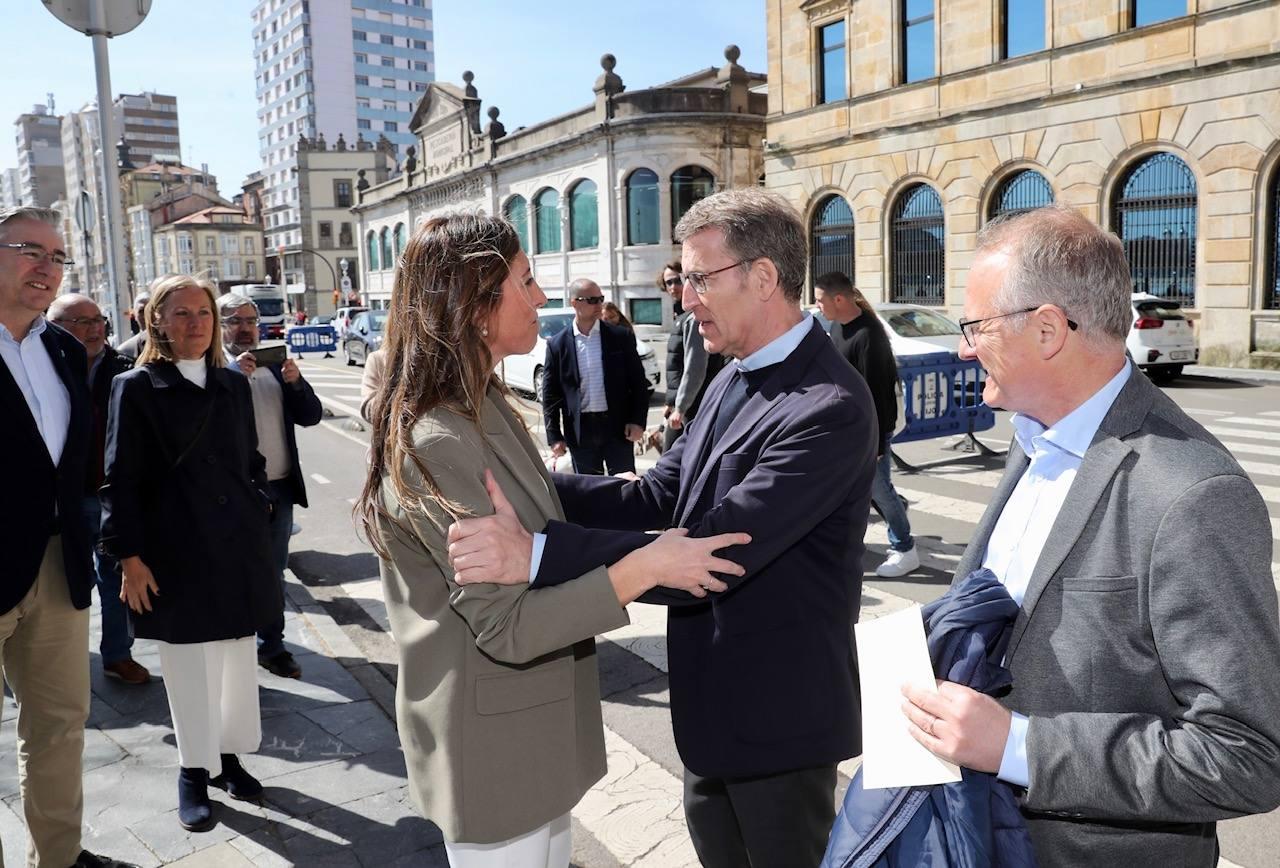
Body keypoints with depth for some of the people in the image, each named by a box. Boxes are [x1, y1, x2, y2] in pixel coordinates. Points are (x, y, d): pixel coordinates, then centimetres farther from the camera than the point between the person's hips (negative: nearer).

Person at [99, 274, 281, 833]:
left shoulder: (234, 385, 8)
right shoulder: (136, 388, -4)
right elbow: (121, 480, -6)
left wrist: (259, 515, 6)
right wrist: (130, 558, -10)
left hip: (239, 549, 4)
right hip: (175, 554, -4)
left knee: (238, 662, 13)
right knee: (189, 671, 7)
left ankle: (229, 756, 31)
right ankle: (194, 773, 24)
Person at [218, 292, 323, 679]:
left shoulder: (276, 367, 10)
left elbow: (311, 415, 6)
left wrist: (296, 382, -9)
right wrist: (233, 374, -25)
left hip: (280, 488, 5)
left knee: (273, 572, 13)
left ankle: (272, 646, 24)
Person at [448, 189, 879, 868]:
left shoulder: (830, 408, -26)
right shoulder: (735, 380, 5)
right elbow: (657, 497, 3)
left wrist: (537, 553, -39)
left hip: (779, 713, -8)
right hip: (712, 702, 8)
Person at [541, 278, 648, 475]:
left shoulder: (621, 337, 0)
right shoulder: (557, 345, 0)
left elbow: (639, 382, 3)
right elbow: (550, 395, 2)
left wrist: (638, 421, -6)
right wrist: (554, 437, -3)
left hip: (618, 426, 0)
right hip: (580, 431, 0)